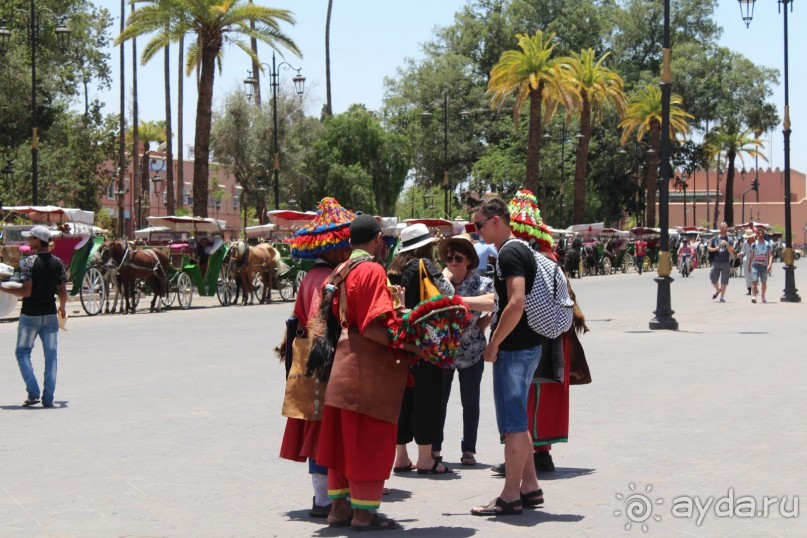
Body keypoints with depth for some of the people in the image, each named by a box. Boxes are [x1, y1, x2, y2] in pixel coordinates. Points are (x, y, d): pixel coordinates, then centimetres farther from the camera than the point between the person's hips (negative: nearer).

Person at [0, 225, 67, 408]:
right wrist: (62, 307, 21)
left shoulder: (29, 262, -12)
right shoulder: (58, 263, 1)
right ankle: (48, 398, 5)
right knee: (50, 355, 7)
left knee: (22, 352, 10)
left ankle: (33, 392, -3)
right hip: (50, 314, 4)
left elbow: (26, 292, -17)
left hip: (30, 315, -4)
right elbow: (63, 293, 2)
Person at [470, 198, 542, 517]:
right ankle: (529, 488, 22)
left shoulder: (509, 254, -16)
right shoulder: (521, 250, 16)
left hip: (514, 348, -10)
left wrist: (494, 343, -18)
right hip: (526, 346, 10)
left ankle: (510, 497, -1)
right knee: (517, 423, 16)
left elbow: (516, 303, -26)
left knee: (513, 425, -5)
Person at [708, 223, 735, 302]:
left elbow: (732, 252, -5)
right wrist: (715, 249, -9)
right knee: (713, 278, 2)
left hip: (725, 262, -2)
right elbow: (708, 248, 10)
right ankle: (718, 290, 31)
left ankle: (722, 297, 8)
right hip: (715, 262, 2)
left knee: (724, 281, -1)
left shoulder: (729, 239, 2)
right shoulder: (715, 238, 7)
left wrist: (727, 244, -19)